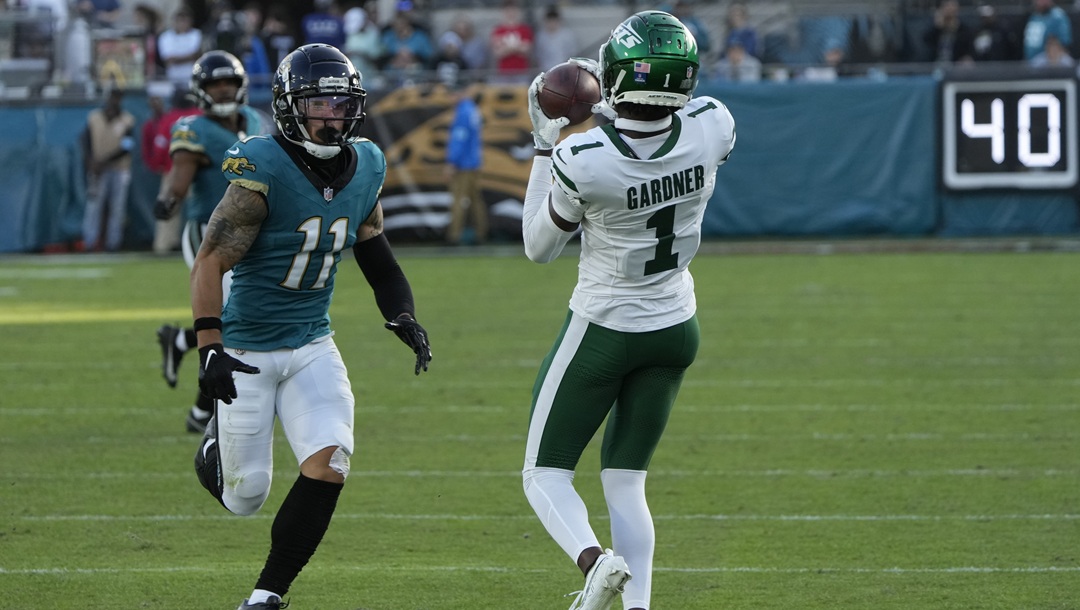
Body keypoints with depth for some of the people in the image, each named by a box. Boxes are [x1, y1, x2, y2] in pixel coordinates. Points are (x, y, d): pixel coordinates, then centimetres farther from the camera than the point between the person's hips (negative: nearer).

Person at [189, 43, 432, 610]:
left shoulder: (365, 166, -1)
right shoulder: (264, 171, -21)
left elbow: (371, 243, 17)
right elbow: (210, 262, -19)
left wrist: (403, 316, 5)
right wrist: (209, 347, -27)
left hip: (312, 345, 5)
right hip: (247, 347, -5)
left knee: (328, 464, -16)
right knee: (244, 496, 3)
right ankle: (216, 444, 41)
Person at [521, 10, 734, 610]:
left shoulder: (581, 160, -28)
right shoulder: (710, 128, -18)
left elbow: (539, 246, -7)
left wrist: (544, 145, -4)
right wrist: (609, 101, 9)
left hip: (602, 330, -4)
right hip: (675, 330, 4)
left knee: (546, 474, 7)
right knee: (625, 481, 16)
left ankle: (594, 559, -21)